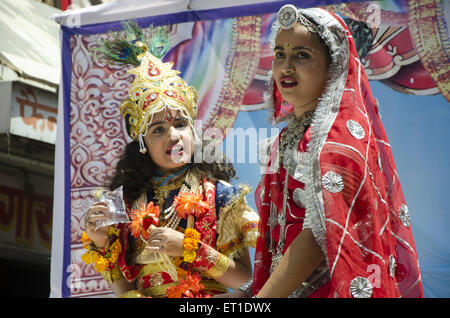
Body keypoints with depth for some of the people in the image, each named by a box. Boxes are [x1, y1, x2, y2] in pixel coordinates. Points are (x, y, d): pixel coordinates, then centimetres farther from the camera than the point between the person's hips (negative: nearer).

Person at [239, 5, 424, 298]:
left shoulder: (339, 133, -13)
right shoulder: (287, 138, 12)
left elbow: (321, 233, -22)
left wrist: (262, 297, -22)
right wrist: (253, 289, 6)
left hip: (328, 288, -7)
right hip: (285, 286, 7)